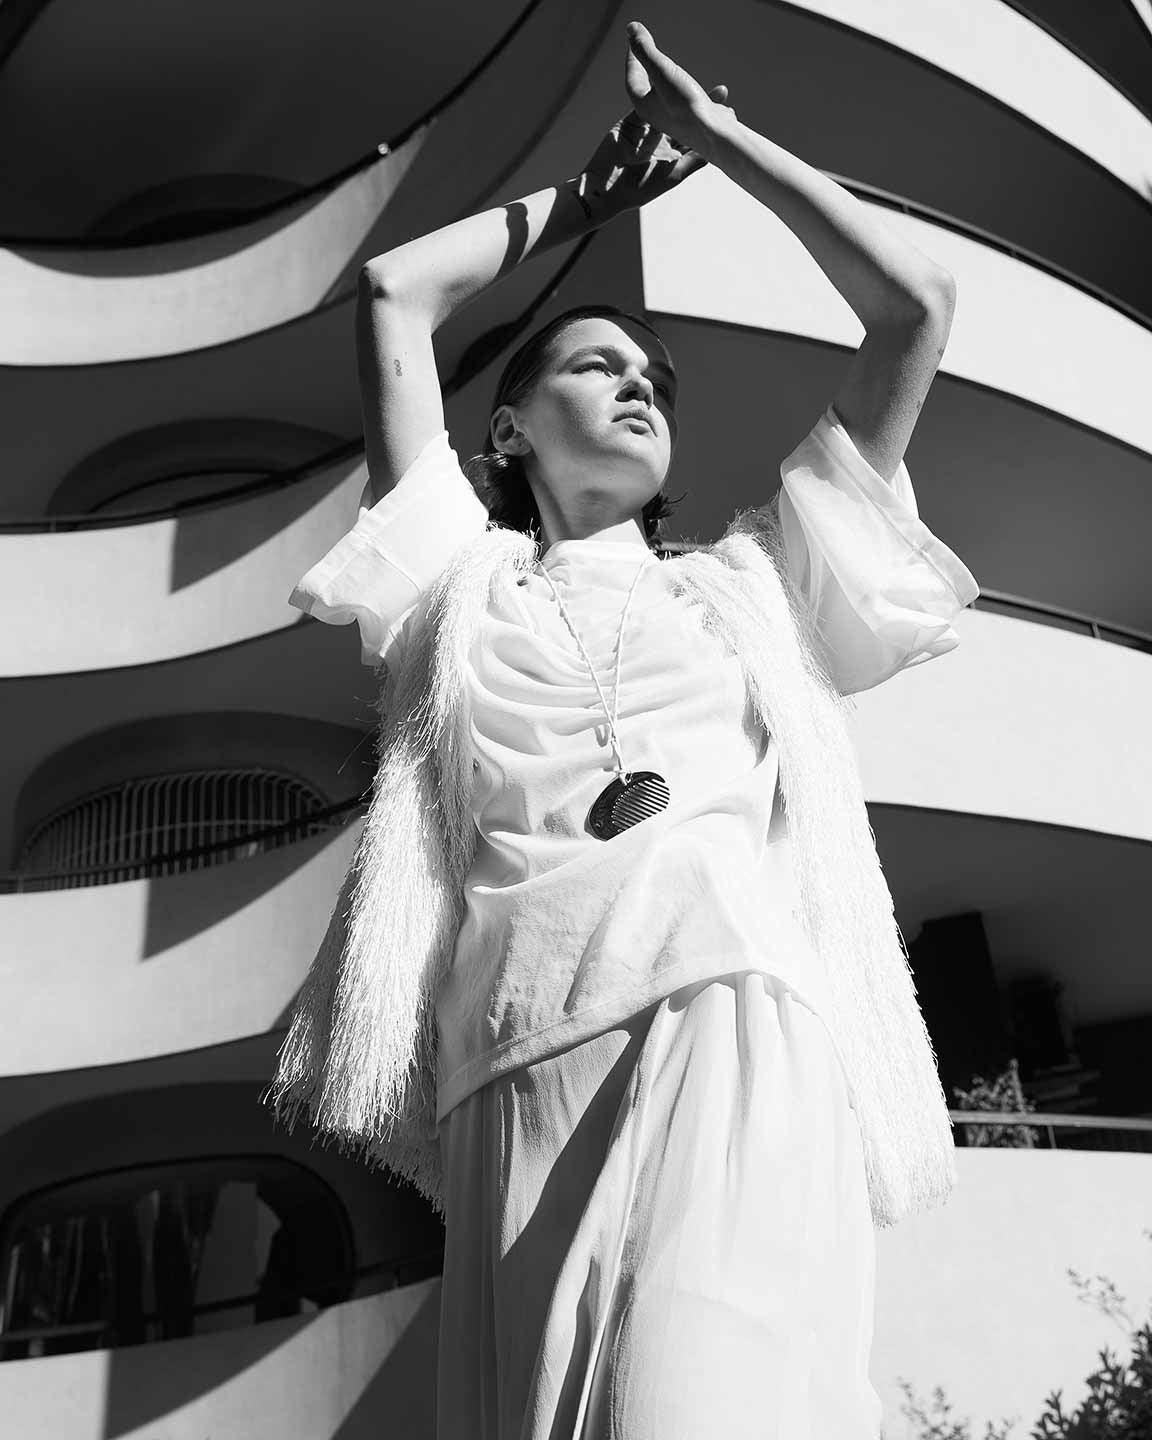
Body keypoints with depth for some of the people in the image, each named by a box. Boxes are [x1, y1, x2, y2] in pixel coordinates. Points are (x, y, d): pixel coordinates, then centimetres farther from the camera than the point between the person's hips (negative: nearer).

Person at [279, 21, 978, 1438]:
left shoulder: (746, 584, 27)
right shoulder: (470, 584, 26)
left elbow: (914, 306, 27)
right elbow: (395, 289, 28)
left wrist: (714, 131, 35)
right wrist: (574, 198, 40)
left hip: (738, 1012, 0)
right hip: (525, 1053, 1)